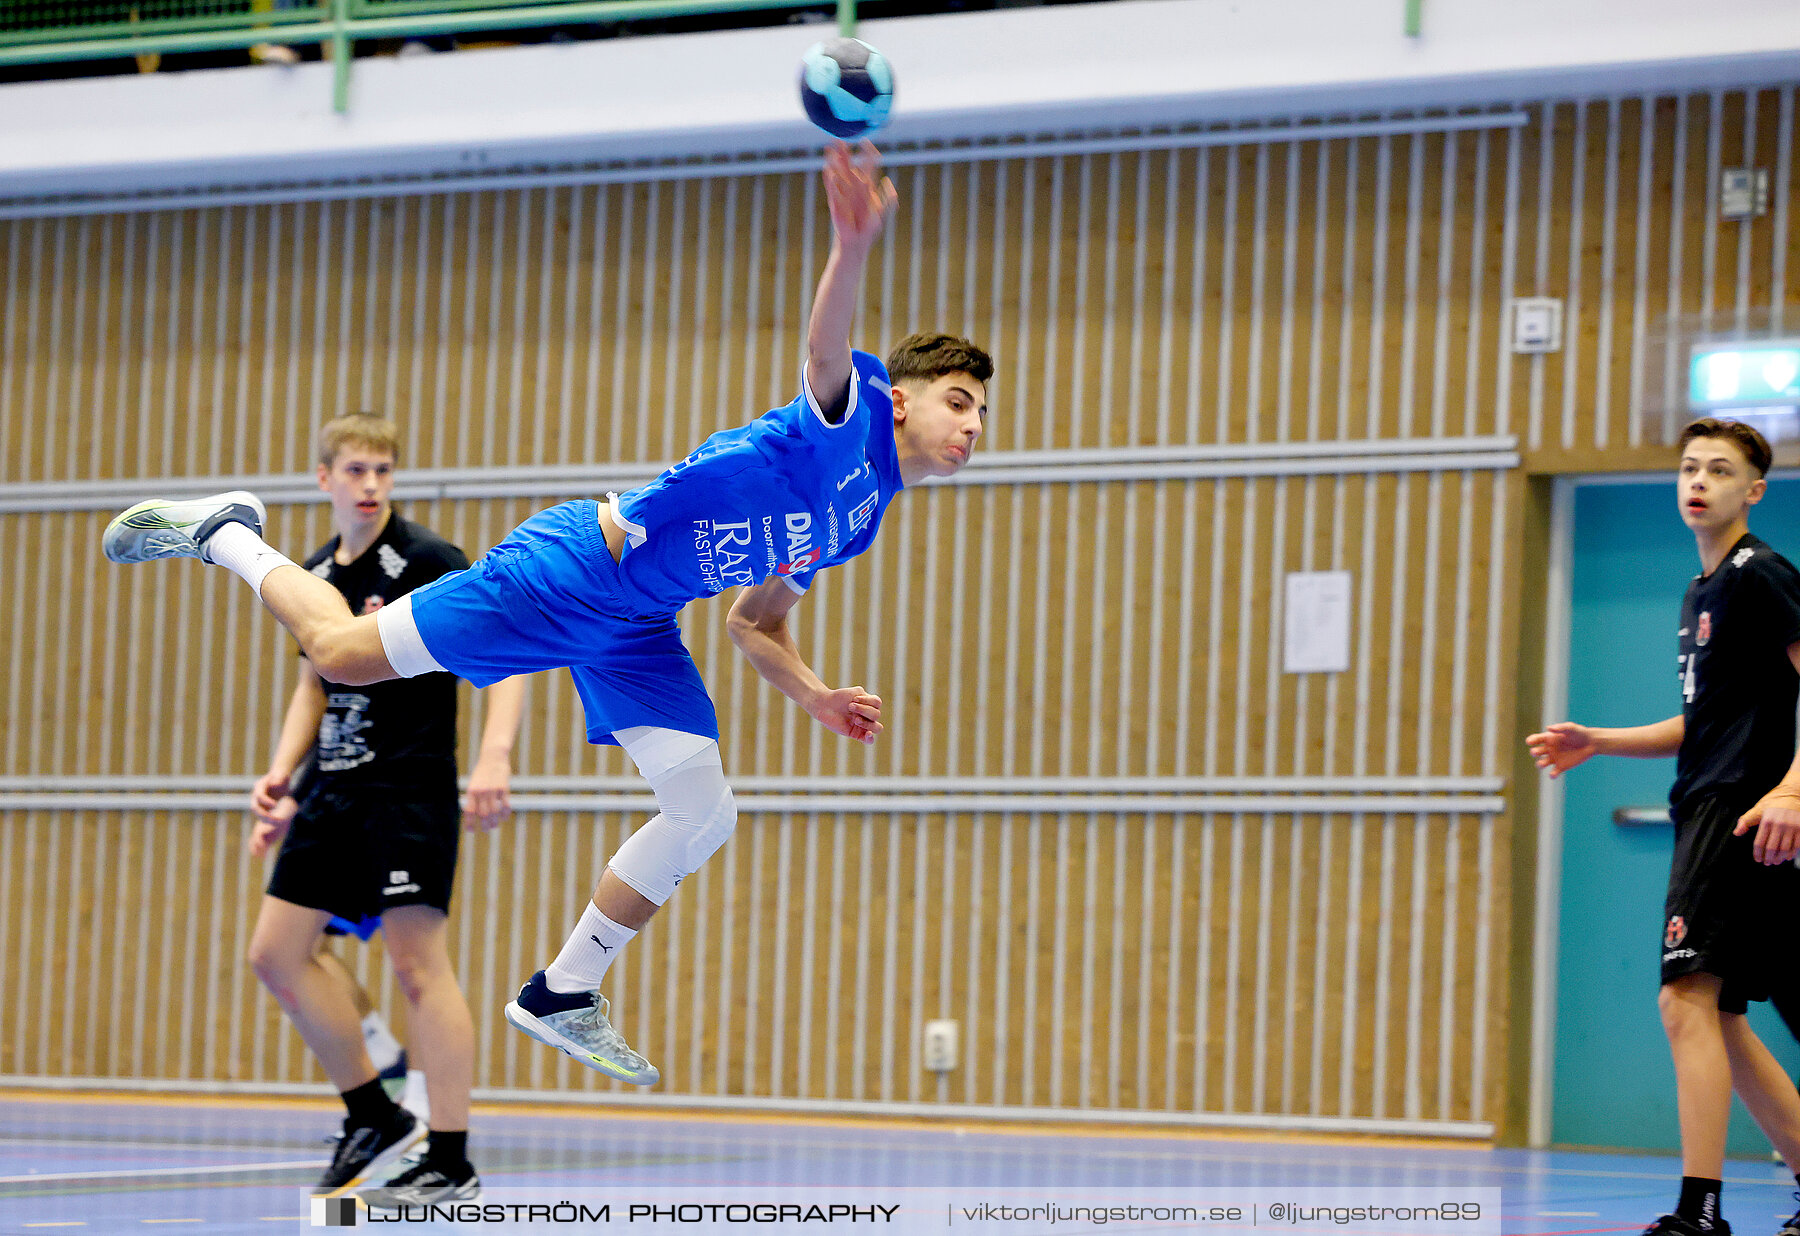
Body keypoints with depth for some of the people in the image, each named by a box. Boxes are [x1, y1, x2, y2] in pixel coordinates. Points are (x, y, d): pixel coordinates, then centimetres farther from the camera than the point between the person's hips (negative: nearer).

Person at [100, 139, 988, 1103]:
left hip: (637, 631, 9)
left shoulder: (862, 521, 12)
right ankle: (225, 535, 24)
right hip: (575, 565, -9)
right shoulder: (849, 415, -14)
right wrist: (853, 246, -59)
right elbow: (827, 348, -39)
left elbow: (754, 621, 24)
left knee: (705, 812, -2)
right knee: (342, 652, -3)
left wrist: (814, 695, 7)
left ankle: (564, 995, 12)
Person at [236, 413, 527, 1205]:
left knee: (418, 962, -10)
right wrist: (282, 770, 11)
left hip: (409, 790, -8)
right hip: (332, 792, 8)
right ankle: (376, 1118, 17)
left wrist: (495, 756, -27)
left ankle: (452, 1163, -6)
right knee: (278, 951, 4)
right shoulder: (315, 575, 13)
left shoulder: (427, 561, -8)